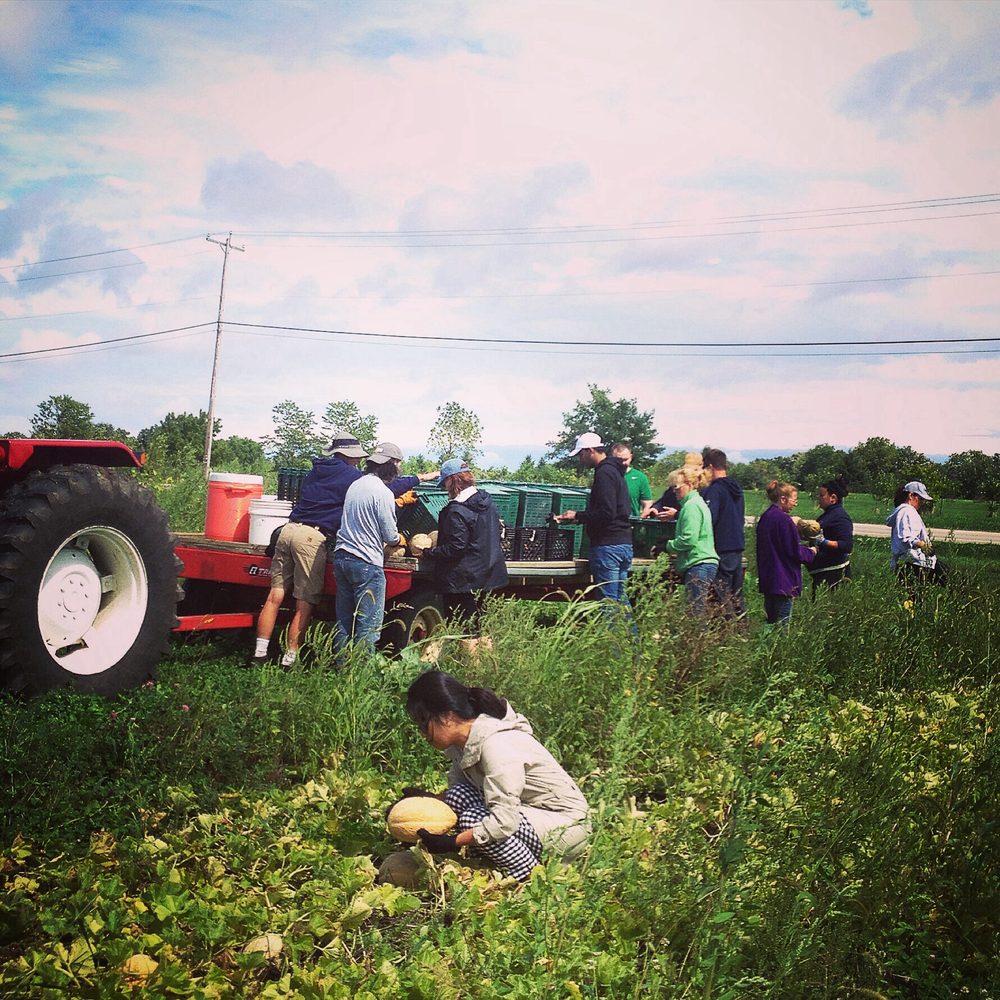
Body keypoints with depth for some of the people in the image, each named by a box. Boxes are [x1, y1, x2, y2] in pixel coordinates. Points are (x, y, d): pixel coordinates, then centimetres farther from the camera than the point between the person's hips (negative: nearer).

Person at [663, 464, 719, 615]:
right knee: (698, 612, 9)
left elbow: (688, 539, -17)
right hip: (705, 563, 10)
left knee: (696, 613, -11)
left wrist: (667, 546, -6)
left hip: (698, 564, -10)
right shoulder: (697, 502, 20)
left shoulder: (692, 506, -11)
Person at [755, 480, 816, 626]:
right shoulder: (784, 519, -16)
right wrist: (811, 552, 5)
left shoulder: (764, 517, 11)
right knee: (782, 624, -4)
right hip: (783, 580, -9)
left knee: (771, 621, 13)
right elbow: (794, 551, -15)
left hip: (767, 579, 9)